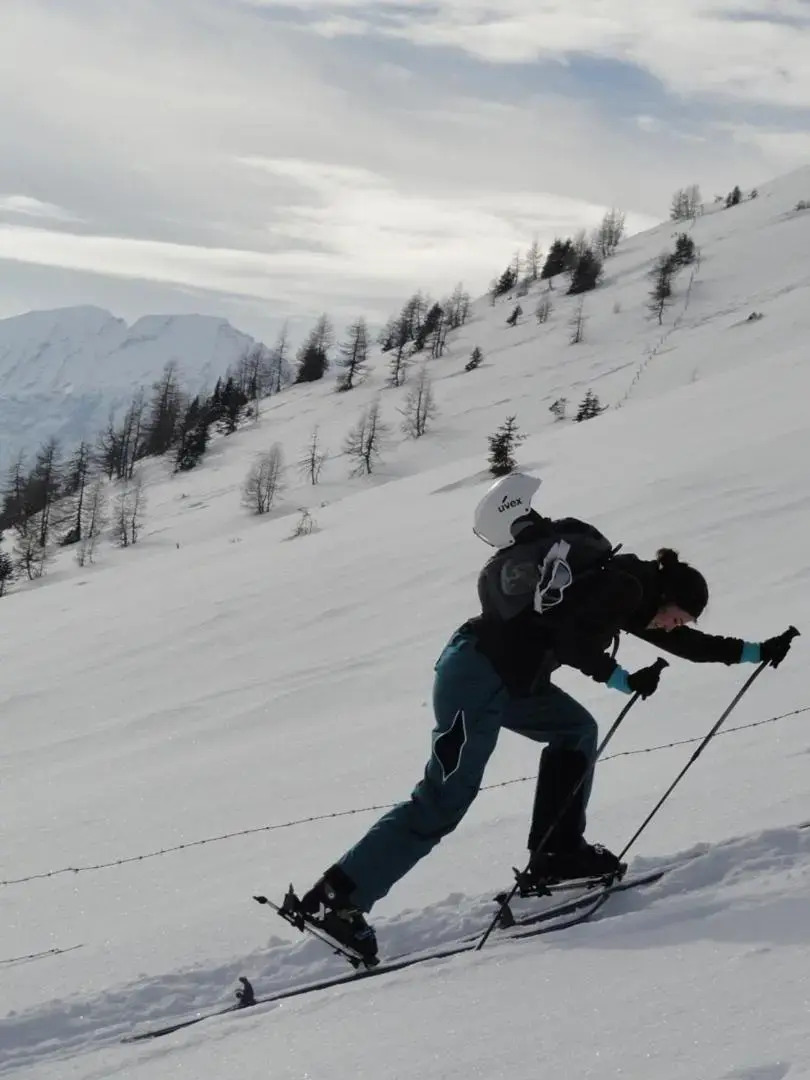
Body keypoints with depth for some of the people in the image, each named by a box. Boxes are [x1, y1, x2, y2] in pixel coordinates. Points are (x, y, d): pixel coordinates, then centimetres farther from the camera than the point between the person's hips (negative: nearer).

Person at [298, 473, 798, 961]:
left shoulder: (630, 594, 20)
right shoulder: (624, 585, -9)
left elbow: (685, 643, 30)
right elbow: (571, 638, -22)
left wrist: (756, 652, 32)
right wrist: (624, 680, -17)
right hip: (476, 675, -10)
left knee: (576, 730, 17)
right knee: (444, 802, -11)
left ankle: (556, 852, 15)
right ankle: (337, 898, -15)